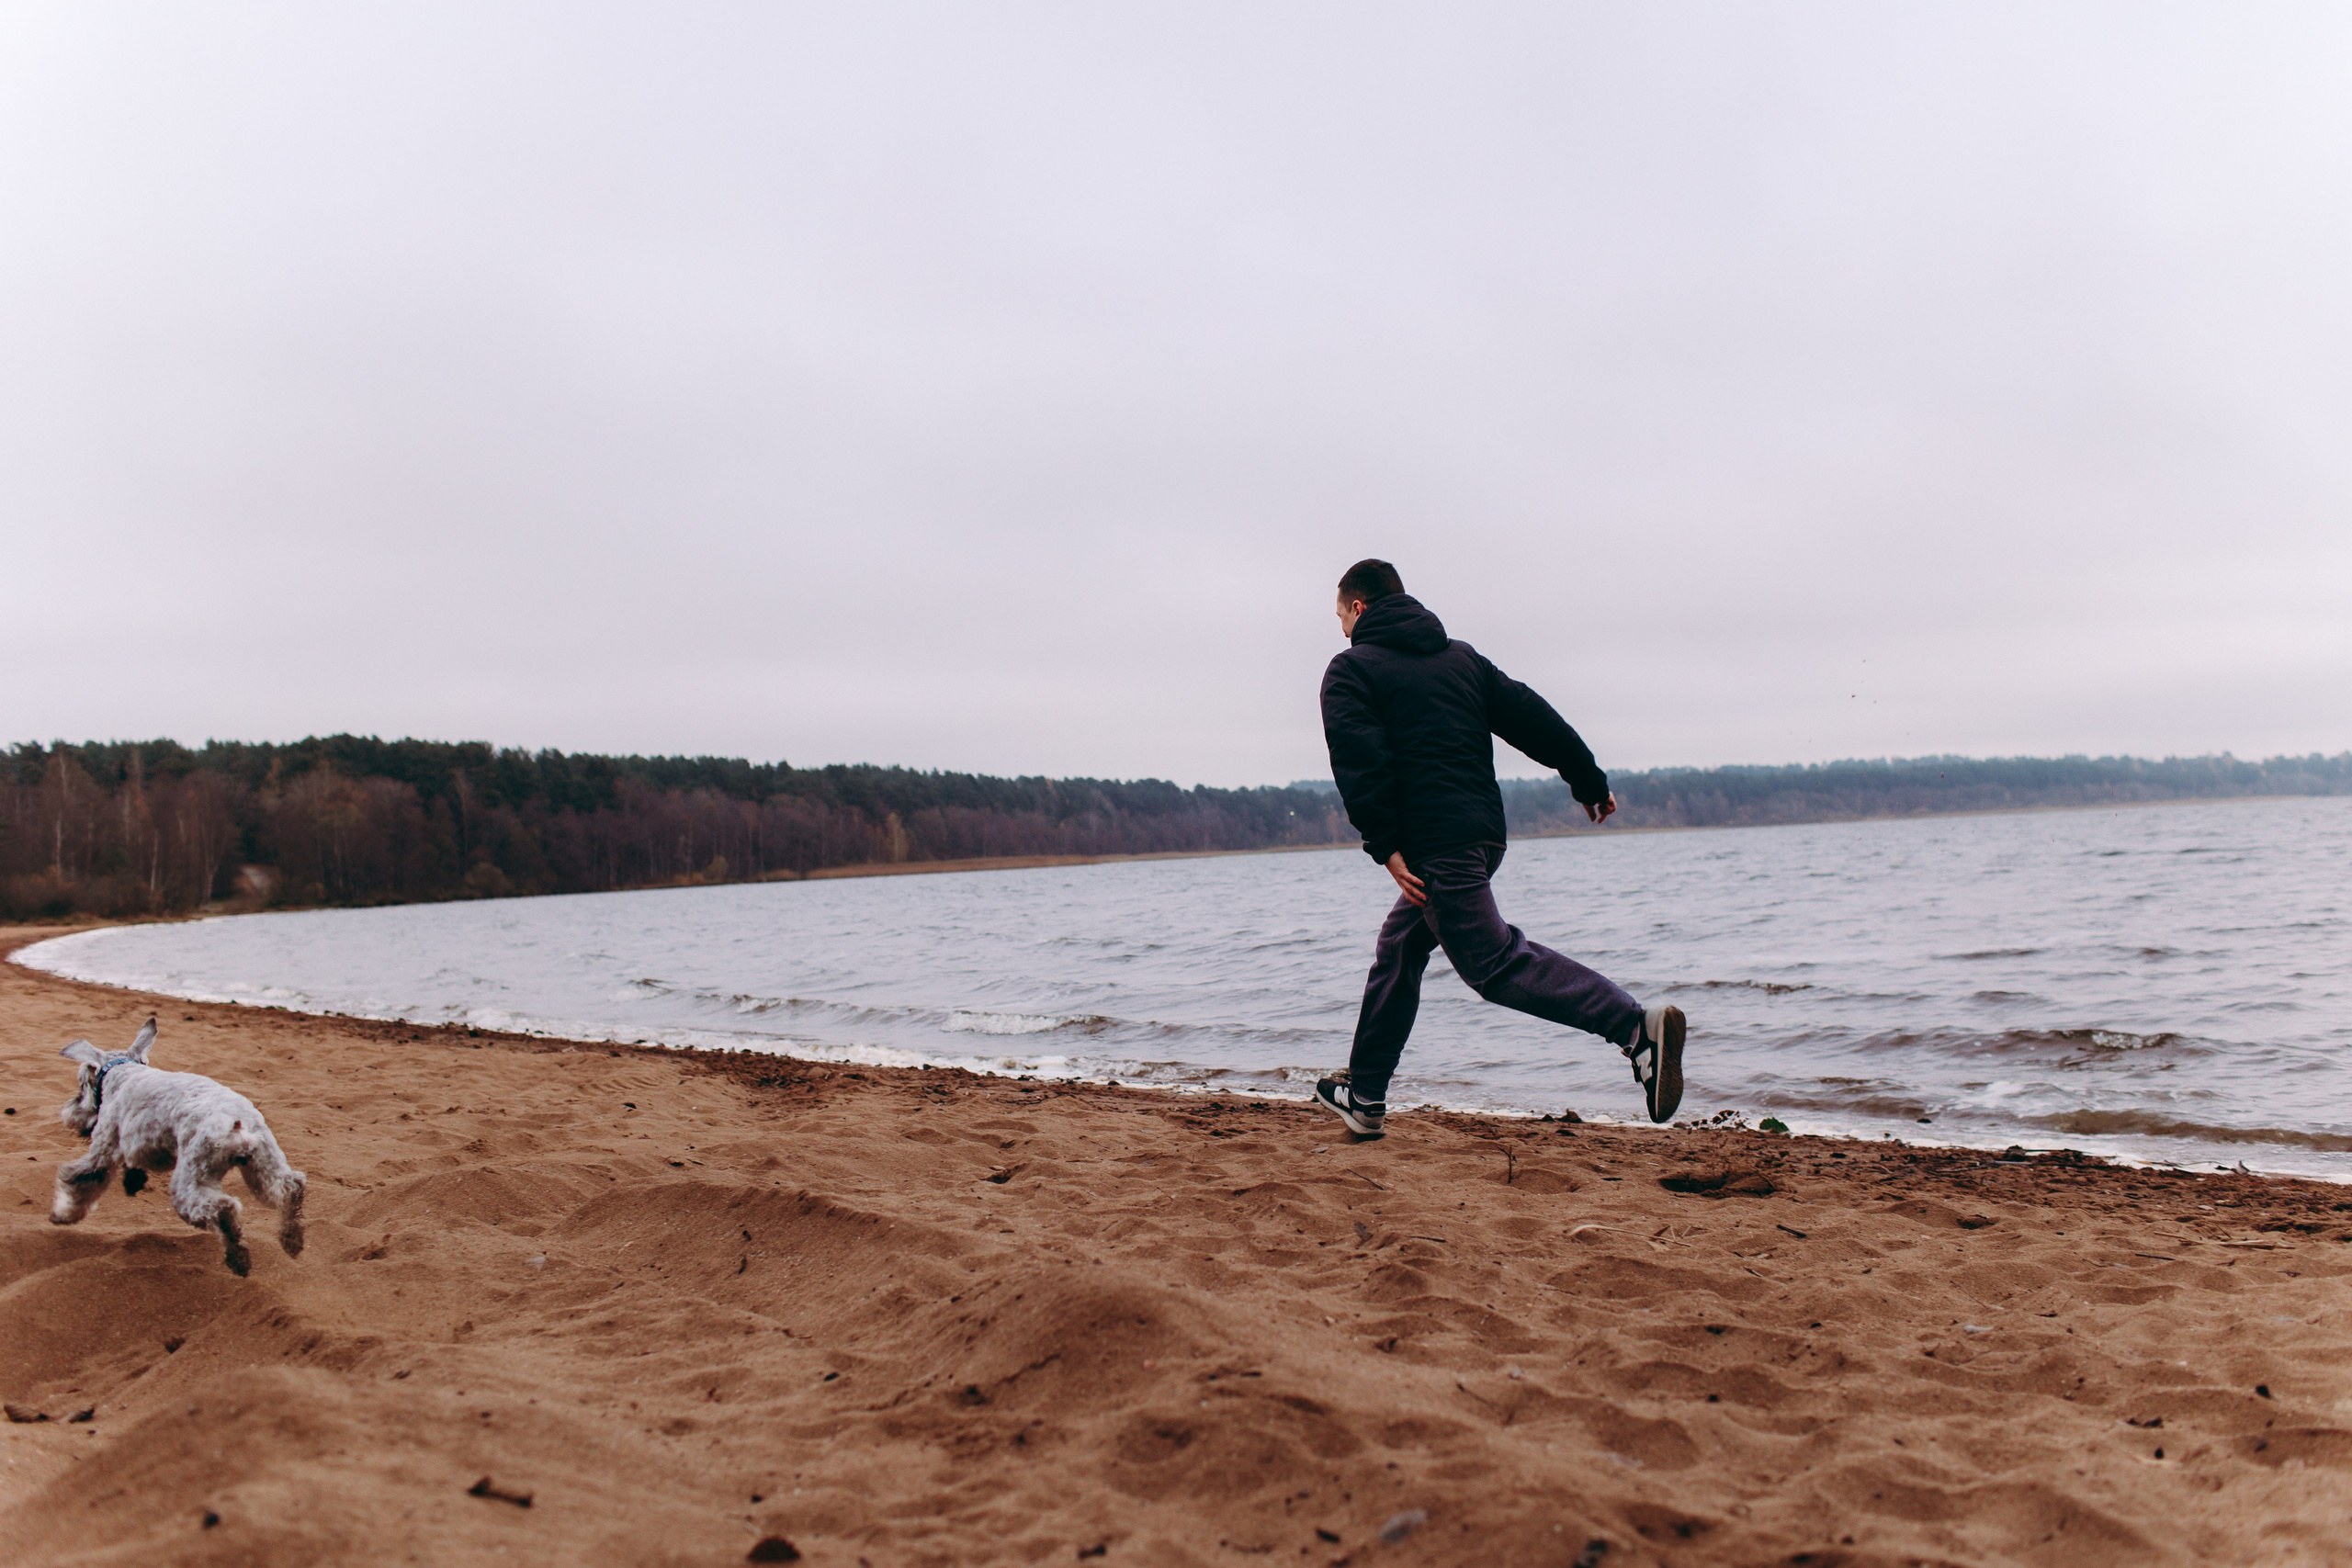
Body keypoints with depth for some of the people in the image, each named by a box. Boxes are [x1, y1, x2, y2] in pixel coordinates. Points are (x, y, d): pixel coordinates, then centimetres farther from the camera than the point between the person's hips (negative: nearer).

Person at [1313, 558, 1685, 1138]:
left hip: (1433, 844, -9)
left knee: (1492, 960, -14)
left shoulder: (1351, 669, 0)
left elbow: (1360, 760, -14)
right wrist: (1590, 780, 21)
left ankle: (1636, 1027, -29)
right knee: (1398, 952, 19)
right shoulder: (1461, 656, 20)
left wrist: (1386, 847, -17)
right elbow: (1531, 717, 16)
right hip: (1483, 830, 9)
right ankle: (1364, 1096, 25)